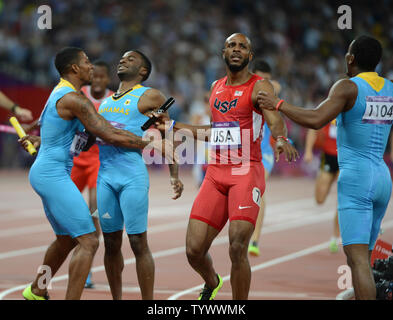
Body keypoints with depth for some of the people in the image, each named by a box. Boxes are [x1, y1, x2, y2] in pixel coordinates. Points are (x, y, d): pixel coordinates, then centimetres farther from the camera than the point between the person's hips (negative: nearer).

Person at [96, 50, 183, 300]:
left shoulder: (150, 97, 3)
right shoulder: (107, 100, 20)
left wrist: (174, 175, -2)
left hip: (133, 177, -6)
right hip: (105, 175, 6)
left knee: (138, 243, -7)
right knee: (111, 243, 7)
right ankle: (116, 300, 15)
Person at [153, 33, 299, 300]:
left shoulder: (260, 87, -3)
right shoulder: (217, 87, 17)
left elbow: (275, 120, -21)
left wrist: (281, 139, -44)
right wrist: (174, 126, 28)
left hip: (246, 173, -6)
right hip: (216, 174, 6)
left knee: (237, 247, -18)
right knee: (194, 250, 0)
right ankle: (212, 283, 34)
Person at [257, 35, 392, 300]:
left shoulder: (348, 87, -10)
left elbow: (315, 120, -23)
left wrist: (278, 104, -11)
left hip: (355, 179, -8)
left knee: (357, 258, -13)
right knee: (361, 258, 14)